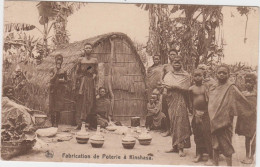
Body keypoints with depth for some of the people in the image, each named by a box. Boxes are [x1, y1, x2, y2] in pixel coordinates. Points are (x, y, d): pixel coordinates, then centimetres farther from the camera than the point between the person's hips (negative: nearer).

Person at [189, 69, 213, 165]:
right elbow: (191, 103, 6)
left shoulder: (205, 87, -1)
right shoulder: (191, 89, 2)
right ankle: (199, 154, 26)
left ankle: (210, 157, 2)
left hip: (205, 113, -2)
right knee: (197, 135, 10)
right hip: (196, 114, 2)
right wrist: (195, 114, 2)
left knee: (207, 135, -3)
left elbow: (208, 101, 0)